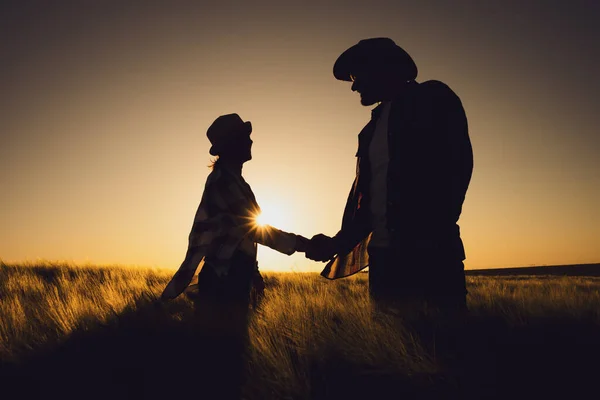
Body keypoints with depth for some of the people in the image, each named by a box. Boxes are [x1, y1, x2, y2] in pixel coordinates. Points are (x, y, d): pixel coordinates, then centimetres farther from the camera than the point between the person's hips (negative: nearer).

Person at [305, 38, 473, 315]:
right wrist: (338, 243, 10)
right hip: (383, 256, 6)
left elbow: (458, 162, -9)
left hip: (429, 251, -6)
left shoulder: (432, 99, 4)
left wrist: (435, 230, -17)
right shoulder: (373, 128, 22)